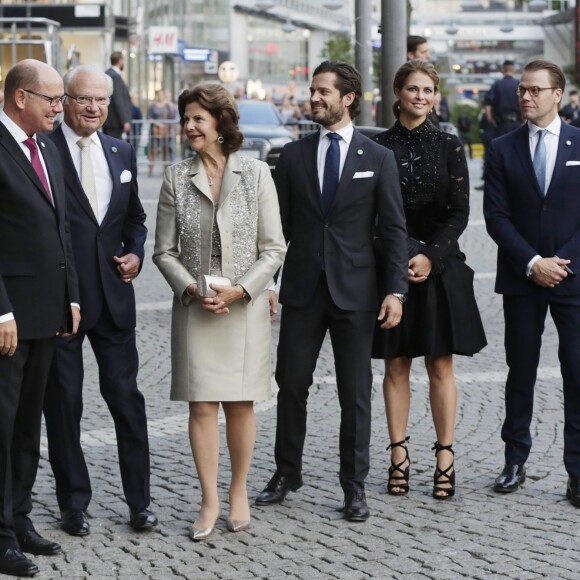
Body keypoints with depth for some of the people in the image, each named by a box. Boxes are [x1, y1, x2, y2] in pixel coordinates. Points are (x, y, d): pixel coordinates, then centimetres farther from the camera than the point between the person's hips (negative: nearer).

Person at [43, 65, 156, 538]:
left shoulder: (122, 153, 10)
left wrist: (135, 253, 2)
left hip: (113, 294, 4)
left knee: (127, 397, 7)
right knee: (63, 403, 6)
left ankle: (139, 499, 15)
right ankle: (74, 504, 17)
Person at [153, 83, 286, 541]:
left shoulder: (256, 174, -2)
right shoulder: (177, 179, 3)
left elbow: (273, 248, -1)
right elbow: (165, 251, 5)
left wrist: (240, 290, -13)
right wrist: (192, 289, -11)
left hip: (246, 307, -1)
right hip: (195, 308, 1)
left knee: (240, 403, 6)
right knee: (201, 404, -1)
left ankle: (239, 492, 21)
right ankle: (210, 500, 7)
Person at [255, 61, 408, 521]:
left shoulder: (378, 159, 1)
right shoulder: (293, 157, 7)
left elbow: (394, 229, -1)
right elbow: (277, 225, 8)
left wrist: (396, 290, -8)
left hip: (355, 292, -2)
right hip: (303, 291, 2)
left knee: (355, 393, 3)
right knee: (291, 383, 6)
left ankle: (354, 486, 12)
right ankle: (287, 473, 21)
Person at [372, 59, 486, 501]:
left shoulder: (449, 147, 3)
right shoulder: (378, 148, 3)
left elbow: (459, 213, 0)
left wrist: (430, 257, -12)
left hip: (440, 266, 0)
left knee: (441, 365, 2)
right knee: (396, 365, 4)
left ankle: (445, 457, 6)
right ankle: (399, 456, 10)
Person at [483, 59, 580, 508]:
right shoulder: (503, 150, 5)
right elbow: (496, 216, 0)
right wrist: (533, 263, -10)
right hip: (521, 279, 2)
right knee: (521, 372, 8)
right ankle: (515, 462, 17)